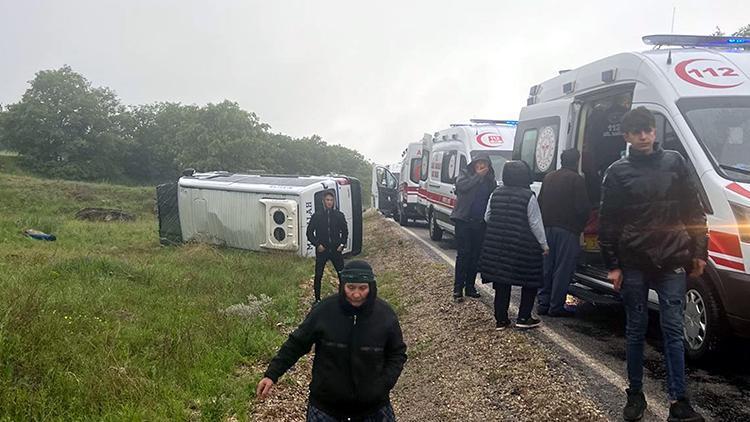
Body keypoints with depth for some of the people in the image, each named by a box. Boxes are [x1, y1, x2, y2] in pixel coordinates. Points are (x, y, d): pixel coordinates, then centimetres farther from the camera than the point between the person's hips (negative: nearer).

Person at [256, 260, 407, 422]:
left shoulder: (385, 315, -10)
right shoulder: (324, 311, -14)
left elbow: (397, 353, 2)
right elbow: (296, 344, -4)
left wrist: (384, 384, -11)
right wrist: (271, 375, -7)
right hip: (325, 405, -1)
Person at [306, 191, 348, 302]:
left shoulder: (339, 215, 3)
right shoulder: (317, 216, 0)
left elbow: (345, 231, 12)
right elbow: (309, 232, 4)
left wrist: (342, 244, -2)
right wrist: (317, 244, -7)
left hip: (336, 250, 1)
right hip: (321, 251, -1)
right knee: (318, 276, 4)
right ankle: (317, 299, 17)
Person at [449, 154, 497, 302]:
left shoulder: (490, 179, 11)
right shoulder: (465, 173, 2)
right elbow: (461, 185, -20)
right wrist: (478, 176, -16)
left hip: (480, 222, 4)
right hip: (464, 220, -4)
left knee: (475, 255, 8)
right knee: (463, 254, -7)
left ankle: (470, 286, 17)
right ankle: (458, 288, -4)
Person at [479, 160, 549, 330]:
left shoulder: (496, 194, 3)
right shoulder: (528, 196, -11)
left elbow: (487, 217, 12)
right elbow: (535, 224, -9)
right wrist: (544, 244, 1)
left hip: (497, 245, 5)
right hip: (524, 247, -4)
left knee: (501, 282, 11)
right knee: (531, 281, 12)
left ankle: (501, 319, 13)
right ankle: (523, 318, 11)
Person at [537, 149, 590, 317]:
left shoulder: (549, 177, 11)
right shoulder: (577, 179, -10)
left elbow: (540, 202, 14)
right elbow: (583, 207, -12)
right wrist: (582, 223, 7)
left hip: (547, 227, 6)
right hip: (567, 229, -6)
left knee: (546, 267, 13)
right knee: (563, 269, 0)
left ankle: (542, 303, 15)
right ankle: (556, 306, 3)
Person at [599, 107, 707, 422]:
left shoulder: (674, 163, 6)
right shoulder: (618, 172, 2)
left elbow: (693, 210, 9)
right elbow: (607, 223, 2)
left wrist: (699, 252, 5)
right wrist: (612, 265, -1)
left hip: (671, 262, 1)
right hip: (633, 265, 0)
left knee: (673, 329, 0)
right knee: (636, 330, 9)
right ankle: (635, 394, 21)